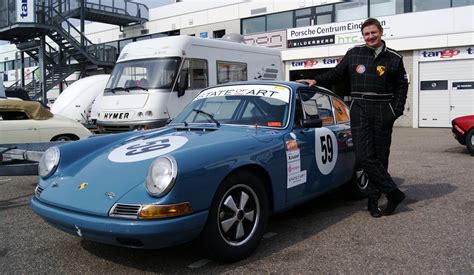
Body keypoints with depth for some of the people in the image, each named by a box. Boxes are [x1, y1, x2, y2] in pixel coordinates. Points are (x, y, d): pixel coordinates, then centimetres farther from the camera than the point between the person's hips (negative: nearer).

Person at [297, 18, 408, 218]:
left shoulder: (394, 58, 8)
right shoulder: (354, 54, 9)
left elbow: (402, 86, 10)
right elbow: (336, 74, 16)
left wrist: (396, 110, 0)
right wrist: (316, 81, 3)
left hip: (383, 112, 0)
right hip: (360, 111, 0)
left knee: (380, 156, 2)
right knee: (364, 156, -11)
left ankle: (373, 200, 12)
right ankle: (393, 193, -2)